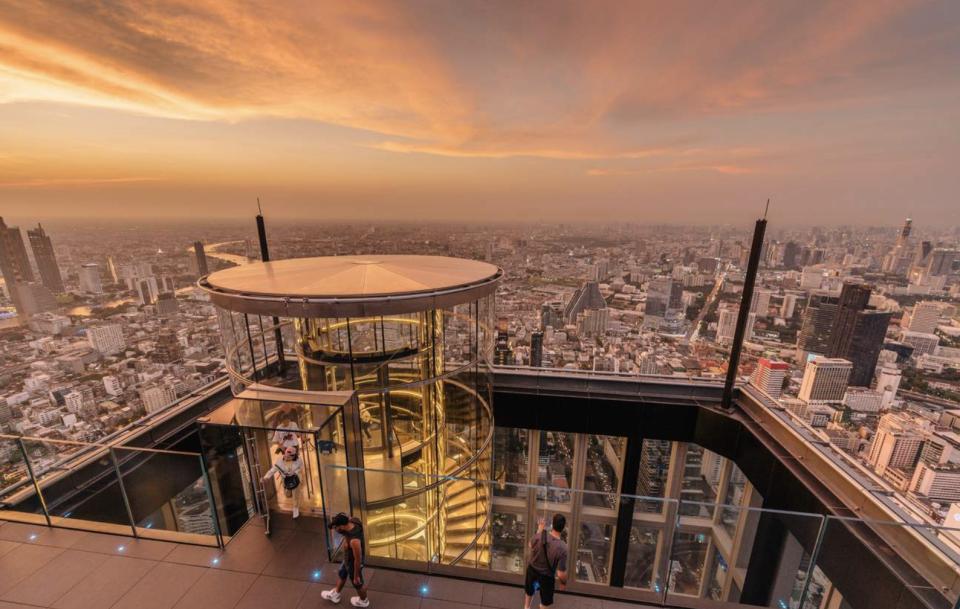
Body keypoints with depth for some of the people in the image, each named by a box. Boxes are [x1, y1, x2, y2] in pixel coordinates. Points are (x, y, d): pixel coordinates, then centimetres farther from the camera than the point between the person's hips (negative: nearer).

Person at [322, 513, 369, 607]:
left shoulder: (354, 540, -44)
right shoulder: (352, 521, -26)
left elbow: (358, 559, -30)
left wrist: (356, 576, -16)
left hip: (354, 563, -7)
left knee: (358, 584, 23)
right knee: (342, 575, 33)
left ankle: (363, 601, 53)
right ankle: (335, 595, 62)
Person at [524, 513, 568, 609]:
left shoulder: (540, 535, -25)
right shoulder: (562, 548, -34)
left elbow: (530, 545, 0)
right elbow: (561, 575, -25)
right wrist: (563, 583, -3)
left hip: (532, 569, 4)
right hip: (546, 576, -3)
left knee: (530, 591, 35)